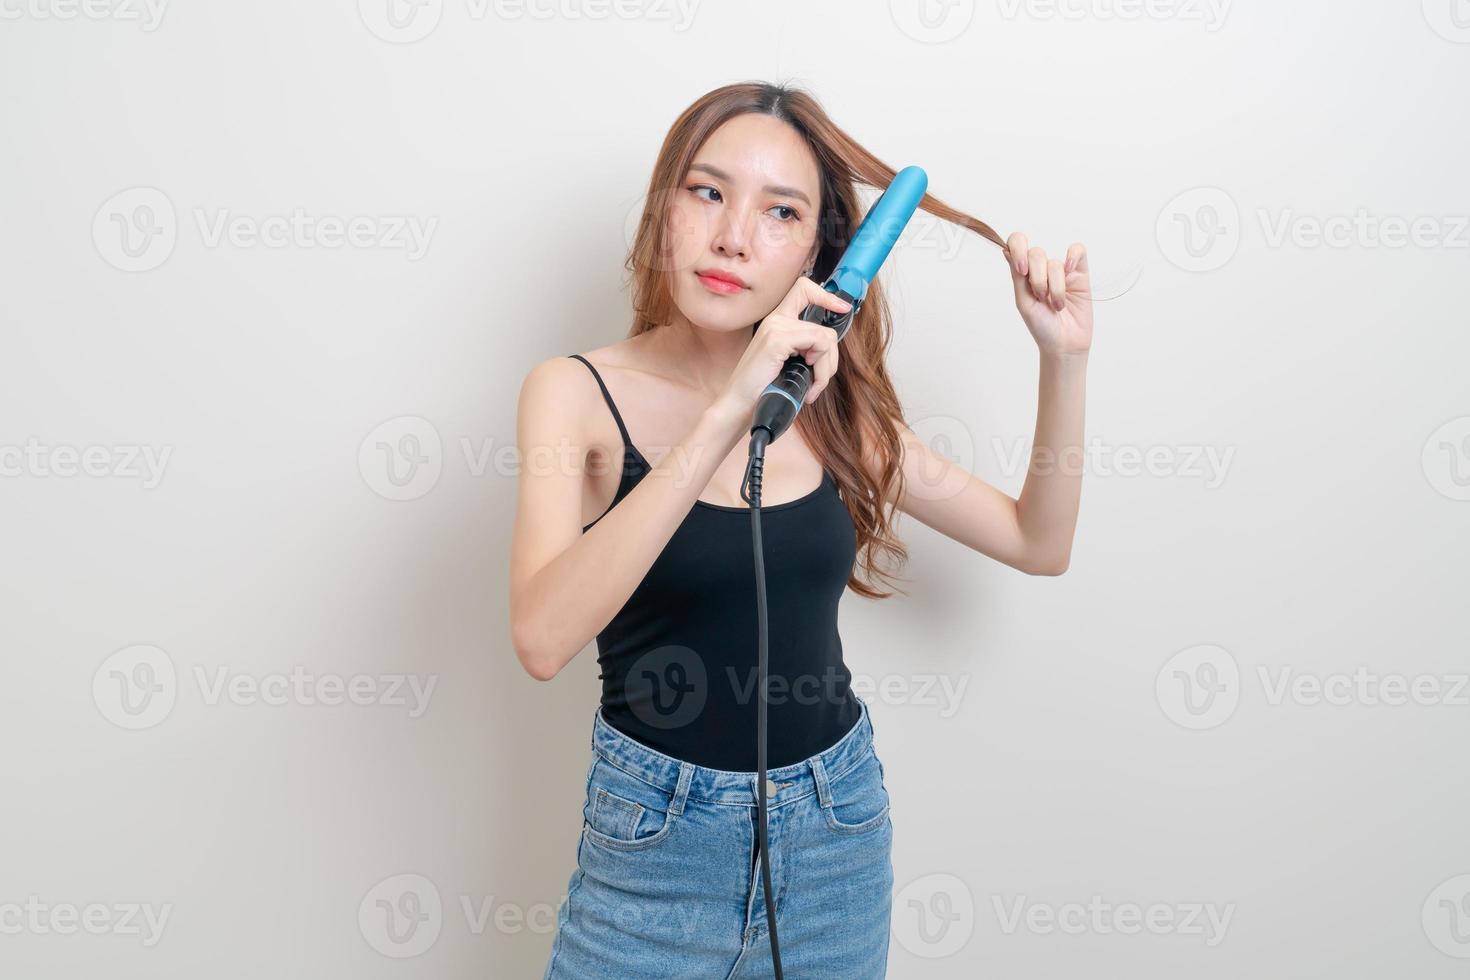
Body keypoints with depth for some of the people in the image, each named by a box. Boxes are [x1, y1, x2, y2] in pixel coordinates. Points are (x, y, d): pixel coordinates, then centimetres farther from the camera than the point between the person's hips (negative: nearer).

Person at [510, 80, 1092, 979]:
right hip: (658, 832, -3)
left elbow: (1037, 543, 5)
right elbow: (543, 638, -28)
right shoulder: (579, 391, -12)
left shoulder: (832, 406, 0)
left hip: (839, 821, 4)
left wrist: (1064, 356, -7)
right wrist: (728, 415, -34)